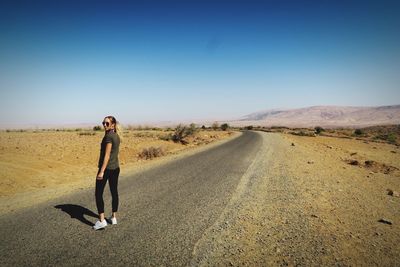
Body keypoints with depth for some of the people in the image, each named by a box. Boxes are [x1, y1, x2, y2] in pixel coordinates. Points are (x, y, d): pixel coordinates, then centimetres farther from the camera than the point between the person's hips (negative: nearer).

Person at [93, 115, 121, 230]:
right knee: (114, 192, 12)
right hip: (116, 168, 9)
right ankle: (113, 218, 21)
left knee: (98, 194, 0)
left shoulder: (108, 136, -16)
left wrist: (101, 171, -20)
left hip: (106, 168, -8)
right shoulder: (117, 136, 9)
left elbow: (107, 155, -20)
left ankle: (101, 221, -1)